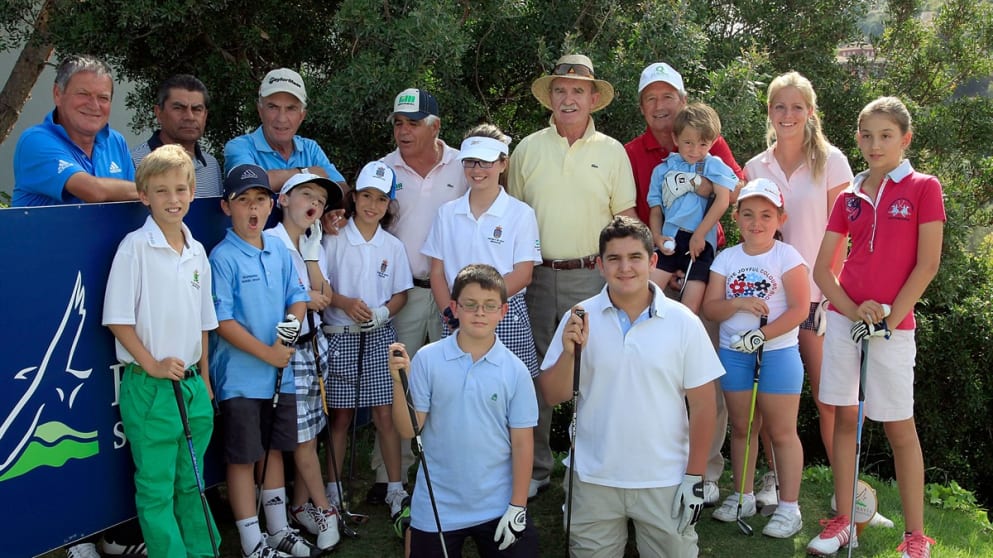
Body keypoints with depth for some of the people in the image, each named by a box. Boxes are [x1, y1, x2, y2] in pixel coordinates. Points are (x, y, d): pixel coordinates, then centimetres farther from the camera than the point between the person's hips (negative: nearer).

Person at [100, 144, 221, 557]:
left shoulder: (197, 251, 9)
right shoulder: (135, 247, -9)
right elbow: (117, 319, -11)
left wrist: (204, 378, 15)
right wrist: (152, 365, -15)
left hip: (192, 383, 6)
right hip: (150, 387, -6)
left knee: (191, 483, 17)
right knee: (157, 489, 4)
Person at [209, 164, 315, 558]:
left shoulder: (279, 251, 6)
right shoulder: (223, 258, -13)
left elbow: (298, 296, 11)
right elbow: (222, 321, -17)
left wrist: (292, 323, -11)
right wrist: (267, 353, -17)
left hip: (280, 374, 6)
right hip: (241, 376, -6)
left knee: (275, 450, 17)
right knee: (244, 458, 4)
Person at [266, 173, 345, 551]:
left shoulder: (315, 246, 11)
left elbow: (323, 299, -3)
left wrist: (312, 250, -5)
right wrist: (304, 300, -6)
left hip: (315, 345, 7)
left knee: (310, 432, 11)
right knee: (301, 434, 2)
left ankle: (300, 506, 25)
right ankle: (325, 510, 14)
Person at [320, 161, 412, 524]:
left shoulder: (393, 246, 7)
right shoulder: (334, 240, -1)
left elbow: (401, 294, 10)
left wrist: (382, 312, -10)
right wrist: (345, 303, -16)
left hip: (380, 336, 2)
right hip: (340, 336, -1)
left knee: (385, 414, 1)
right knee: (341, 415, 5)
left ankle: (395, 489, 12)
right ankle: (333, 489, 18)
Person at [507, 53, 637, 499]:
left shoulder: (612, 152, 5)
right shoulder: (527, 149, 7)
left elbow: (626, 218, 6)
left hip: (592, 276, -1)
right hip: (537, 275, 1)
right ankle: (535, 468, 18)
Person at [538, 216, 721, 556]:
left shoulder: (683, 322, -5)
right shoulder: (579, 319, -4)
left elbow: (703, 404, -2)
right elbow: (552, 396, -2)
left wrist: (695, 477, -4)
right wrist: (569, 352, -19)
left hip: (665, 482, -1)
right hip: (593, 480, 1)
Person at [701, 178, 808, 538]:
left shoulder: (787, 256, -6)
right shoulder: (726, 258, 5)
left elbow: (799, 309, -13)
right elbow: (710, 308, 0)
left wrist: (761, 335, -19)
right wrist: (738, 304, -19)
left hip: (778, 354, -4)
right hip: (733, 354, 4)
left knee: (781, 431, 2)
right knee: (741, 428, 13)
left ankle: (789, 507, 9)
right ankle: (743, 497, 25)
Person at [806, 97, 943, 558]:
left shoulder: (924, 188, -2)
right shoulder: (849, 197, 8)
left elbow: (927, 265, -8)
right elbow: (821, 268, 6)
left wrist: (889, 318, -12)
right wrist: (855, 311, -8)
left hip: (893, 321, -4)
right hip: (844, 315, 4)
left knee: (899, 426, 2)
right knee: (844, 417, 8)